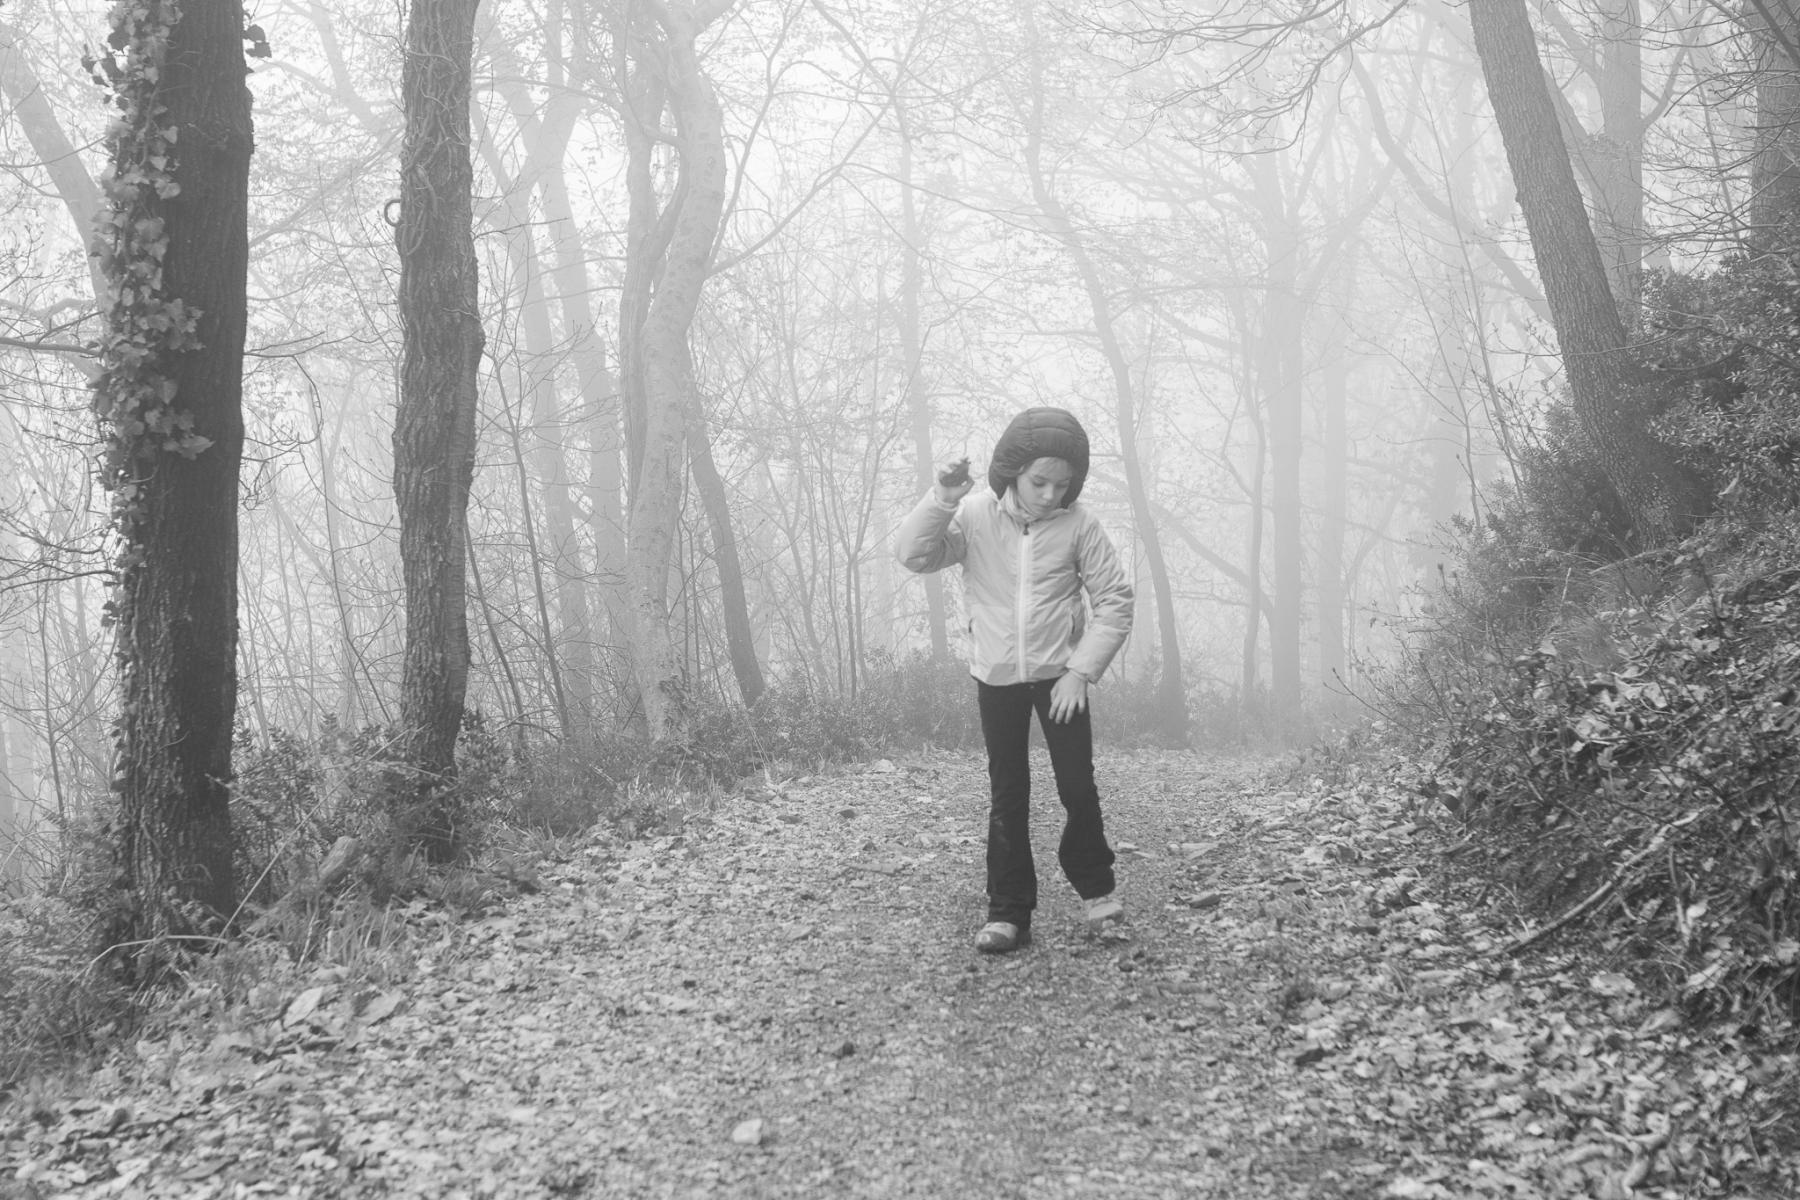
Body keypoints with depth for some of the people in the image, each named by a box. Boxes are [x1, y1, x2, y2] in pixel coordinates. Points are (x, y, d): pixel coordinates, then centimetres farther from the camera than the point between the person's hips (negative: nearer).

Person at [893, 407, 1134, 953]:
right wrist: (941, 500, -31)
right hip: (996, 678, 1)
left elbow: (1115, 599, -7)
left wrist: (1081, 669, -13)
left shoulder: (1078, 525, -13)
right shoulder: (973, 515, -11)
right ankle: (1008, 913, 12)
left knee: (1078, 786, 1)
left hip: (1059, 675, -1)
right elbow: (913, 555, -18)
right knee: (1007, 795, 5)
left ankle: (1094, 886, 25)